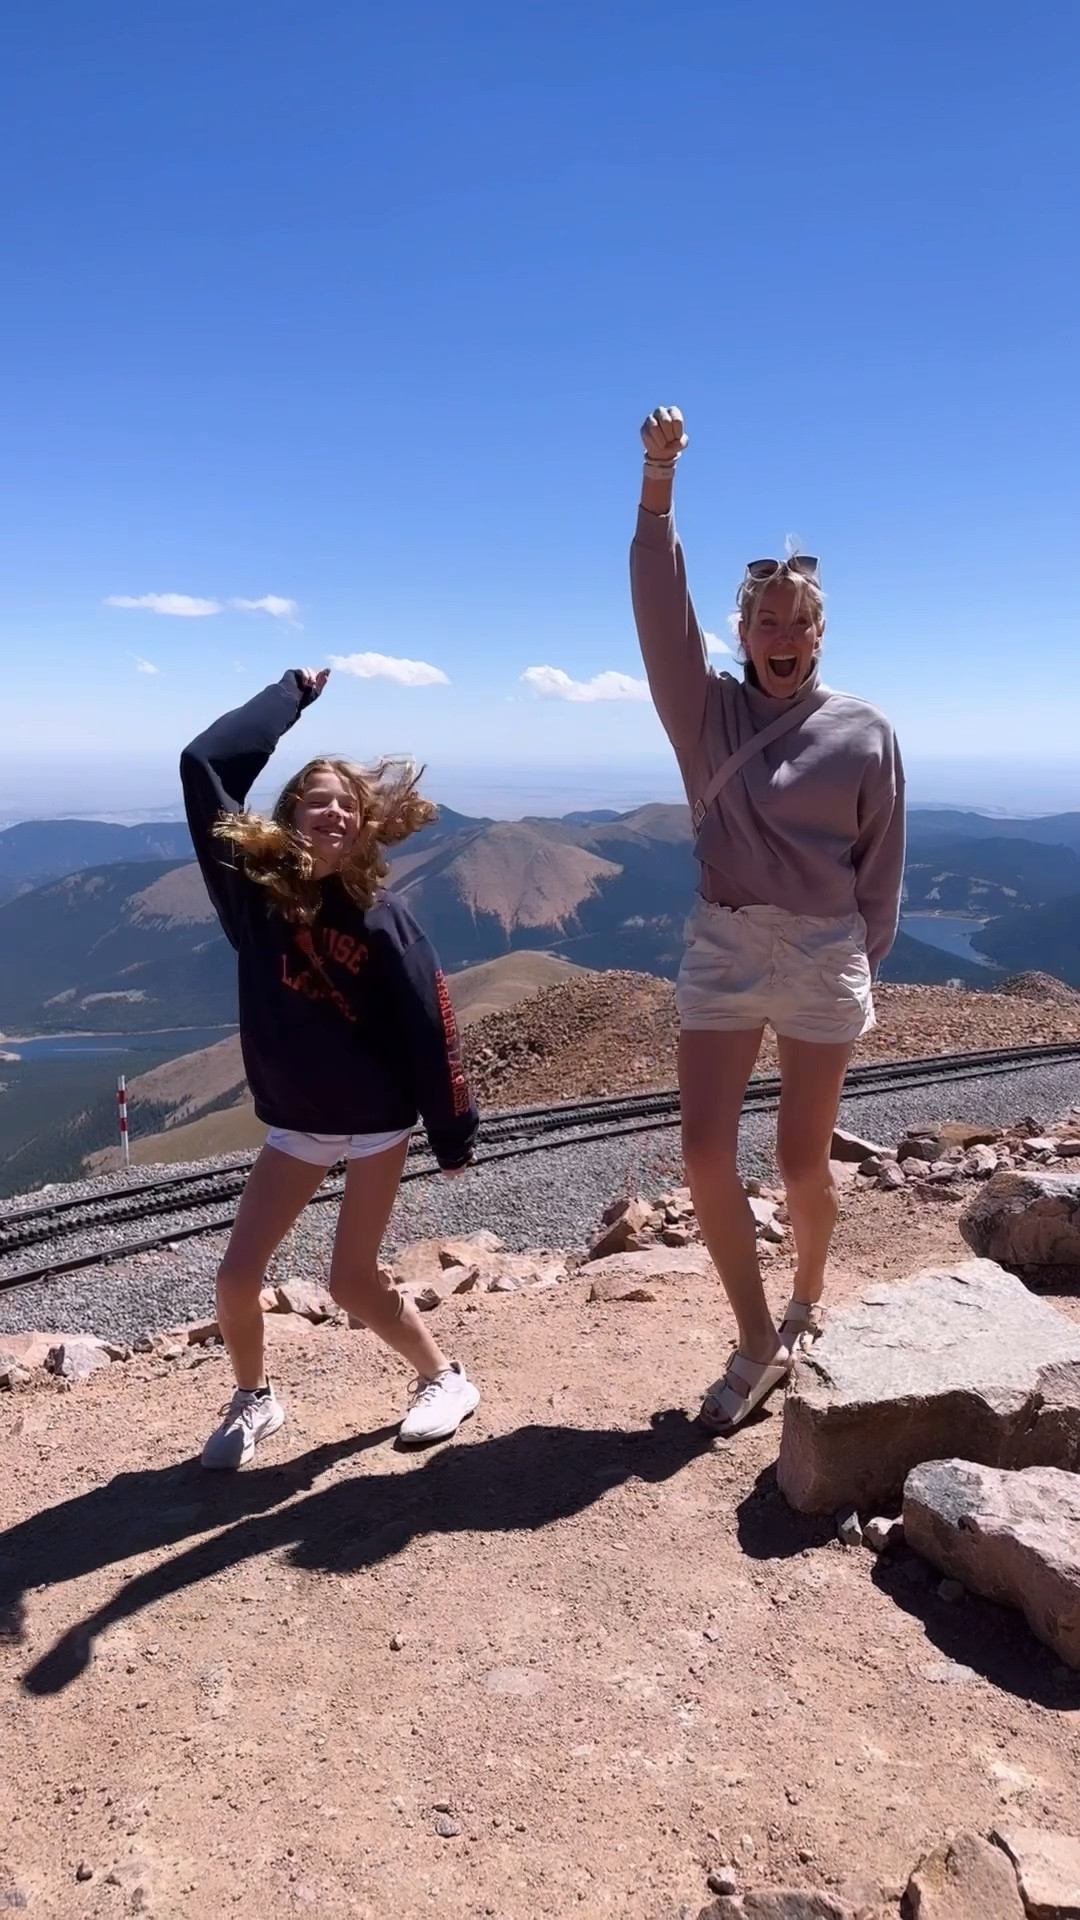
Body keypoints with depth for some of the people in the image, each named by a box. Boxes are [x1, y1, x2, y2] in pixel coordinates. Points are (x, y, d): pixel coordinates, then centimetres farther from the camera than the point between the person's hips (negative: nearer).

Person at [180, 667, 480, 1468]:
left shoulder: (381, 918, -17)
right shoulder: (251, 890, -10)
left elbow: (428, 1028, -13)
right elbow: (204, 762, -15)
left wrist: (454, 1135, -10)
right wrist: (294, 692, -7)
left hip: (378, 1120, -3)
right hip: (294, 1120, 4)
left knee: (353, 1281, 1)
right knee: (237, 1275, 2)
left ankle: (446, 1378, 25)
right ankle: (255, 1399, 30)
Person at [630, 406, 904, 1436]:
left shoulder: (865, 733, -1)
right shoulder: (708, 712, 2)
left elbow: (882, 864, 3)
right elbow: (660, 609, -11)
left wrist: (865, 963, 3)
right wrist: (659, 481, -21)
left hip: (825, 954, -1)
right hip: (722, 946, 2)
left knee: (802, 1161, 6)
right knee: (705, 1153, -3)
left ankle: (807, 1308, 36)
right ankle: (757, 1346, 15)